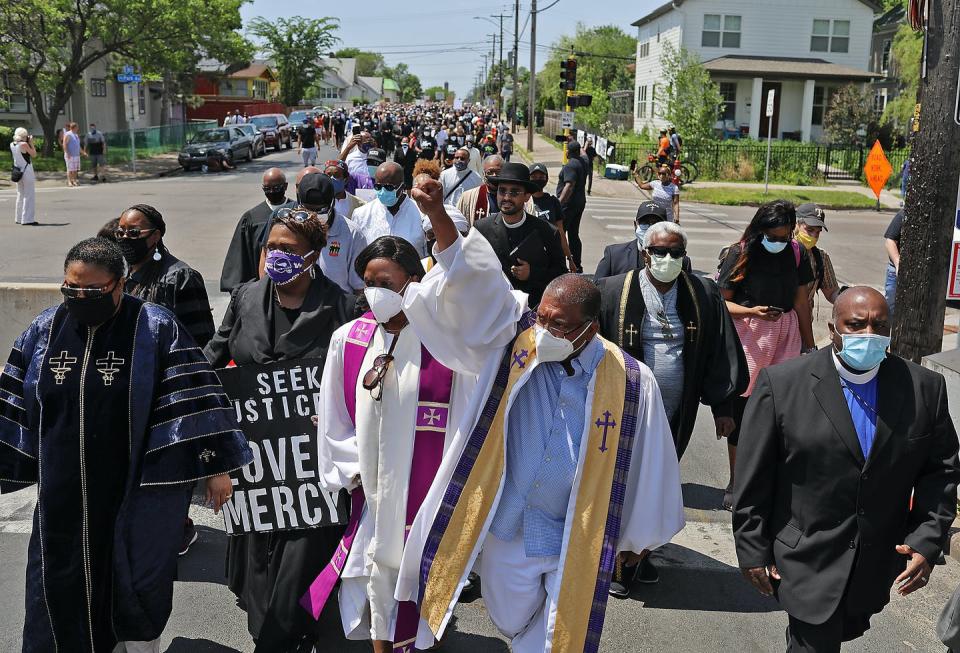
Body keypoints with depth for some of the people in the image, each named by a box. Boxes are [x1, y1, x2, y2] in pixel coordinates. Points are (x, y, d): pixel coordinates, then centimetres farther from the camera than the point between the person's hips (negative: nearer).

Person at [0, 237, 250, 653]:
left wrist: (215, 466, -13)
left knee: (139, 590, 3)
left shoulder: (155, 329, -11)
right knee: (62, 592, 12)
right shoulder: (44, 331, 2)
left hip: (140, 492, -4)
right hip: (63, 496, 4)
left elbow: (193, 400, -12)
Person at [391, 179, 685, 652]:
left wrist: (634, 537, 10)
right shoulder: (514, 340, -11)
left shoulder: (631, 382, -13)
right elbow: (473, 284, -24)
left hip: (576, 541, -1)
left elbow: (644, 467, -1)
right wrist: (438, 217, -38)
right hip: (505, 528, 2)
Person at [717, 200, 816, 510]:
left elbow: (801, 300, 12)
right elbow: (722, 301, -6)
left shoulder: (797, 253, 3)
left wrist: (809, 344, 16)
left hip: (785, 336, 3)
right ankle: (735, 484, 14)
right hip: (747, 336, -3)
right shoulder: (741, 253, -8)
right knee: (741, 408, 1)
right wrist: (751, 311, -24)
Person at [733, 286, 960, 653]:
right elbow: (753, 479, -9)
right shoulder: (782, 384, -13)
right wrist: (752, 551, -6)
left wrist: (928, 541, -6)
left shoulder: (925, 388, -4)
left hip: (879, 564, 4)